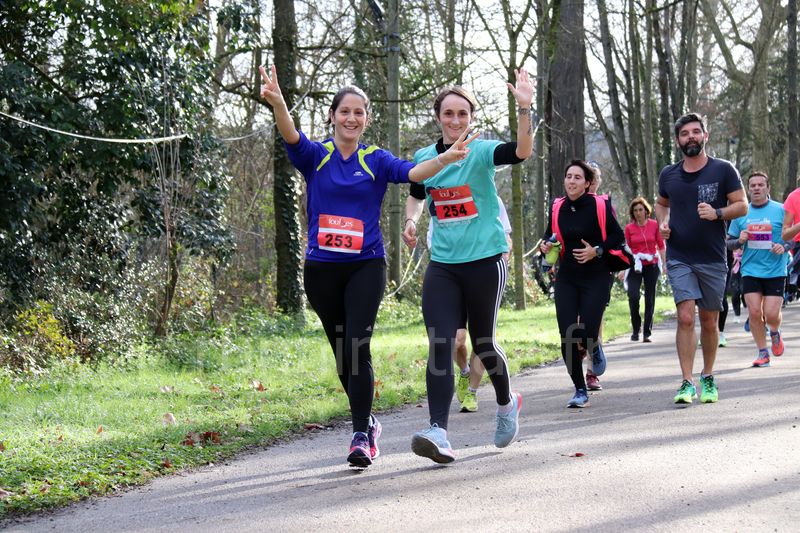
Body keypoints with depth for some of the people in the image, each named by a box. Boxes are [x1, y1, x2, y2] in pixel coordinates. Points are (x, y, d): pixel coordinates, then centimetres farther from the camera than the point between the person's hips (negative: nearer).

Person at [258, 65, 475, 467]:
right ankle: (367, 421, 29)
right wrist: (277, 102, -38)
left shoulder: (377, 161, 4)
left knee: (357, 347, -15)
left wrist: (445, 158, -33)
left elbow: (413, 172, -13)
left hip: (366, 267, -2)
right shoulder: (315, 157, 3)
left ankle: (360, 435, -12)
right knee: (341, 352, 11)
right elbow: (290, 135, -16)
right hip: (321, 268, 2)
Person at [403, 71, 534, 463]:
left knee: (482, 344, 10)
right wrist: (412, 219, 7)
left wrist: (524, 109, -41)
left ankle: (507, 403, 39)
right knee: (439, 347, -11)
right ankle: (439, 433, -18)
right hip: (442, 265, 3)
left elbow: (522, 152, -27)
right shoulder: (423, 158, 6)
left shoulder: (481, 152, -7)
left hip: (484, 260, -3)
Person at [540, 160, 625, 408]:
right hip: (566, 278, 3)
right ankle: (580, 390, 8)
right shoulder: (557, 208, 3)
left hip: (595, 278, -3)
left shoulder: (600, 206, -8)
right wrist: (546, 246, -3)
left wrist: (596, 251, -15)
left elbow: (618, 236, -1)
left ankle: (595, 350, 28)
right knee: (567, 337, -6)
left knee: (587, 335, -12)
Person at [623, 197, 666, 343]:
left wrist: (665, 264, 2)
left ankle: (647, 333, 10)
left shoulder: (654, 225, 0)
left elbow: (661, 246, 6)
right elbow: (627, 249, 8)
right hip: (635, 266, 0)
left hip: (652, 266, 0)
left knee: (650, 299, 2)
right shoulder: (629, 228, 1)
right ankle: (636, 329, 1)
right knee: (633, 296, -16)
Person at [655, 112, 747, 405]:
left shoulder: (723, 170, -2)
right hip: (679, 258, 1)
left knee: (709, 321, 9)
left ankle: (708, 379, 26)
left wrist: (717, 213, -19)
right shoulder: (668, 174, 6)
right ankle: (687, 383, -11)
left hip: (713, 259, 0)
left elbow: (741, 205, -1)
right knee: (685, 317, -13)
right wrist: (662, 222, 3)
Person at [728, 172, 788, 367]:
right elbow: (729, 243, 13)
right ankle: (762, 353, 10)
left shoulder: (780, 210, 0)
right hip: (750, 271, 2)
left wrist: (784, 247, -13)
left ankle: (775, 333, 28)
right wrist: (740, 240, -9)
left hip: (775, 271, -2)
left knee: (771, 314, -8)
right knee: (754, 312, -5)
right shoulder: (741, 213, 6)